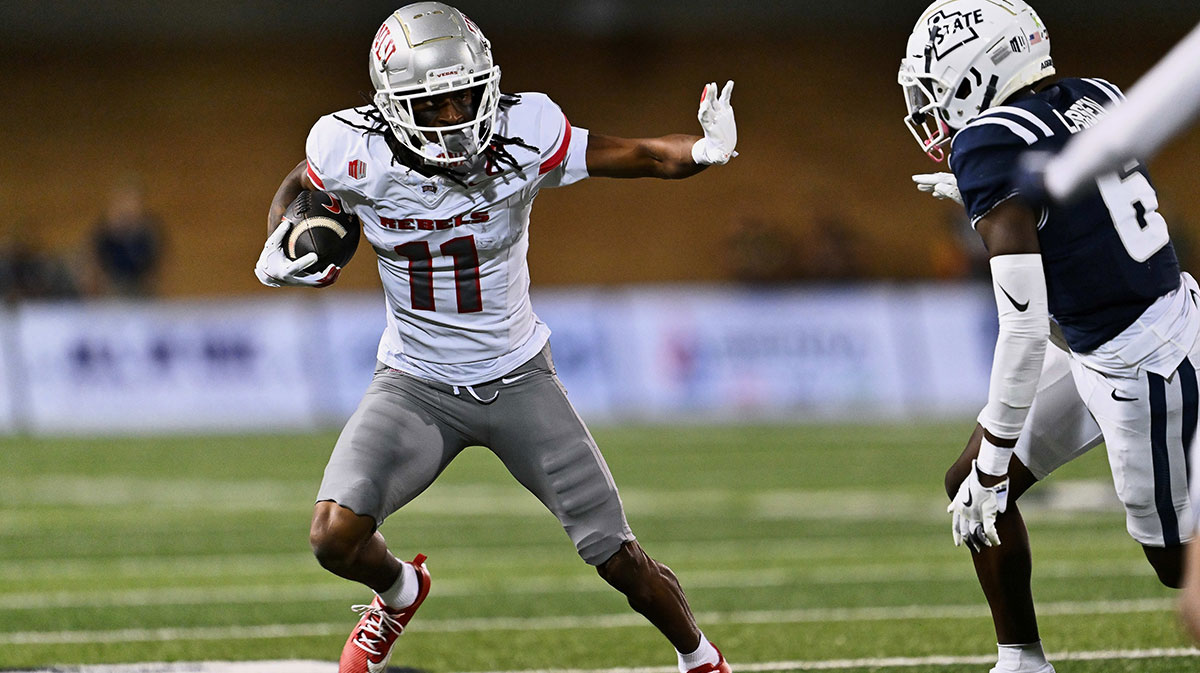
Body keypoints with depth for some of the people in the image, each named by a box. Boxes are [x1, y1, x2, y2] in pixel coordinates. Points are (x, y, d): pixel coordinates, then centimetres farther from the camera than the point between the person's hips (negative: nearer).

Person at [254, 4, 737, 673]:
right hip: (416, 386, 0)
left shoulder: (524, 135, -21)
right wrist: (278, 254, -16)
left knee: (620, 560, 2)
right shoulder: (358, 153, -18)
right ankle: (399, 591, 17)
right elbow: (296, 190, 5)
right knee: (336, 536, -20)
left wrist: (705, 150, -37)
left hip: (518, 381, 0)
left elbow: (643, 155, -16)